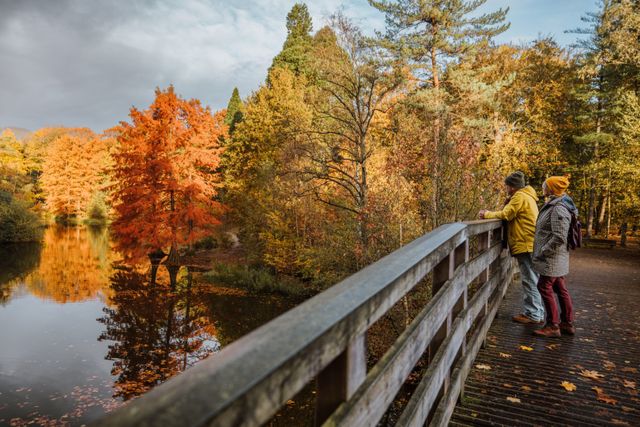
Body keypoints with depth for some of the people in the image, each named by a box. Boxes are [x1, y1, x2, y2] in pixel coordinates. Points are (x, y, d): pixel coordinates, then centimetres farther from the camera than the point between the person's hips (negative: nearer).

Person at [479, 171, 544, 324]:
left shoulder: (520, 196, -12)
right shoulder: (526, 196, 20)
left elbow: (506, 214, -16)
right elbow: (511, 214, 15)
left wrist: (487, 214, -3)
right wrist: (491, 214, 5)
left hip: (526, 245, -10)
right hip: (530, 244, 10)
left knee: (530, 281, -5)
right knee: (532, 280, 14)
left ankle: (534, 315, 1)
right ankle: (537, 312, 22)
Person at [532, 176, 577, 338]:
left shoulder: (558, 209, -20)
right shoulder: (554, 205, 12)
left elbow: (559, 237, -25)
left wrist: (542, 251, -18)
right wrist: (542, 251, 17)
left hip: (552, 257, -10)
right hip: (555, 258, 10)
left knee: (544, 287, -3)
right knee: (560, 288, 15)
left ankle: (553, 326, 5)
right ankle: (567, 324, 25)